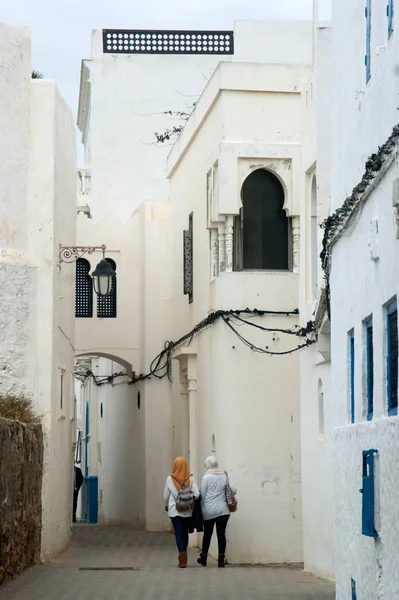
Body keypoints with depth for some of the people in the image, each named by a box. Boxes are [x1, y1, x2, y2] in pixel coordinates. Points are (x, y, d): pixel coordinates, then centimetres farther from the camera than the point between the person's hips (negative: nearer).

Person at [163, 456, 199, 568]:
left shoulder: (170, 479, -7)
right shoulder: (190, 478, -5)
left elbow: (166, 495, 1)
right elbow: (196, 494, -10)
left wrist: (166, 505, 19)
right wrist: (190, 500, 10)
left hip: (174, 511, -2)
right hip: (187, 511, 2)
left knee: (179, 534, -1)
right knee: (185, 533, 16)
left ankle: (183, 559, -14)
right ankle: (183, 558, 26)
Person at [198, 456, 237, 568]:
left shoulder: (206, 477, -6)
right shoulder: (224, 476, 1)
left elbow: (202, 495, -5)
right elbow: (233, 490, 3)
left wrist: (201, 508, 6)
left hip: (209, 511, -1)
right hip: (223, 510, 1)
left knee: (207, 534, 12)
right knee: (221, 534, 3)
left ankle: (203, 558, 22)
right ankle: (221, 560, 1)